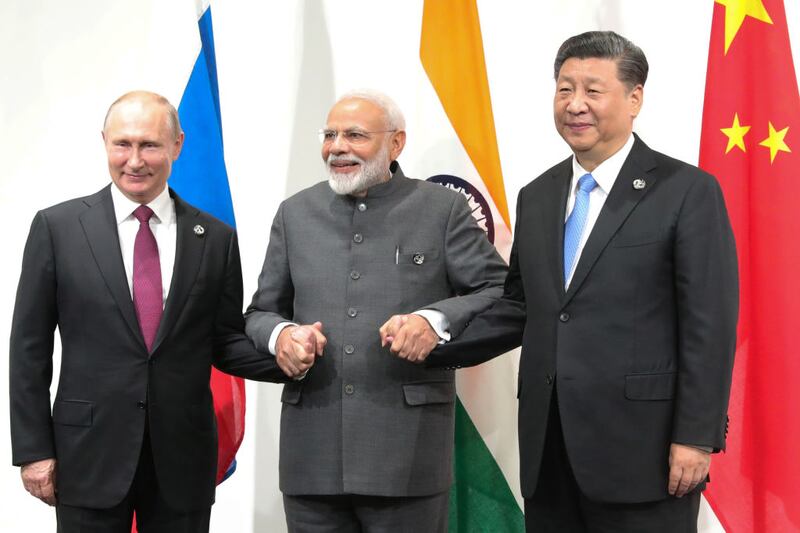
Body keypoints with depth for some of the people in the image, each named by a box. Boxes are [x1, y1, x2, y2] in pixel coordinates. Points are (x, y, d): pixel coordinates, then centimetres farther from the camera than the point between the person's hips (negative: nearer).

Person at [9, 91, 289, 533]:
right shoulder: (57, 227, 0)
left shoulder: (215, 238, 4)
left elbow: (225, 343, 8)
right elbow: (30, 347, 1)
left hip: (183, 461, 2)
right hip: (89, 456, -1)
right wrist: (33, 450, -3)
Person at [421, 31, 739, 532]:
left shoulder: (687, 191, -5)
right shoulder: (537, 197, 14)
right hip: (548, 450, 6)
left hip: (640, 445, -6)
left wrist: (697, 436, -13)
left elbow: (710, 325, -8)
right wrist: (438, 346, 3)